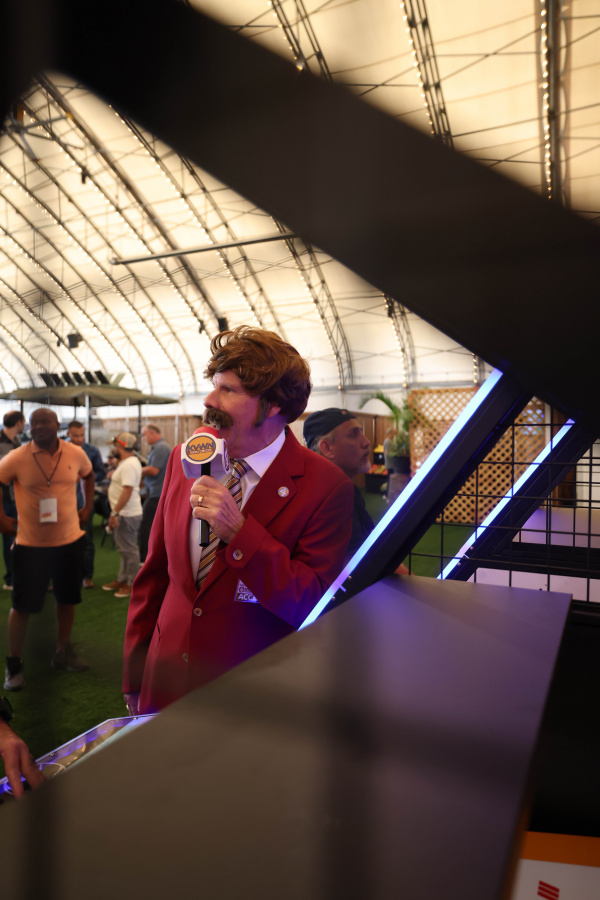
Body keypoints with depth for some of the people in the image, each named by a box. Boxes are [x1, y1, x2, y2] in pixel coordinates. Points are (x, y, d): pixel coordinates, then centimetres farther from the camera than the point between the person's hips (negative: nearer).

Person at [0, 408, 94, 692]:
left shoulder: (75, 454, -4)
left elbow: (88, 475, 16)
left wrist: (87, 507, 10)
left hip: (70, 540, 3)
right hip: (30, 543, -3)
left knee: (67, 599, 16)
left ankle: (63, 652, 36)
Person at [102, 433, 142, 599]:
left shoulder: (128, 465, -19)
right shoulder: (128, 462, 15)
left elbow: (127, 491, -26)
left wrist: (115, 512, -24)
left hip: (127, 515, -11)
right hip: (124, 513, 11)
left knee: (129, 550, -2)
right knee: (124, 549, 18)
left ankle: (131, 584, 6)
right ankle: (122, 580, 29)